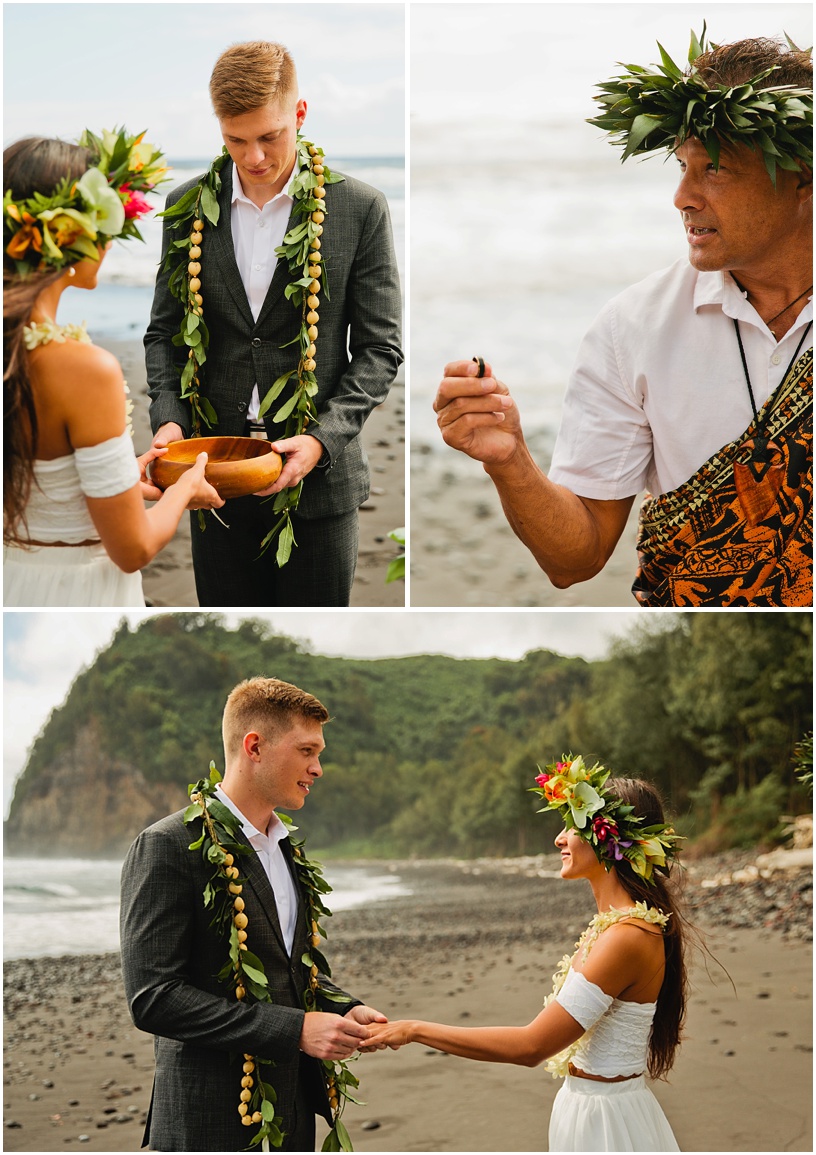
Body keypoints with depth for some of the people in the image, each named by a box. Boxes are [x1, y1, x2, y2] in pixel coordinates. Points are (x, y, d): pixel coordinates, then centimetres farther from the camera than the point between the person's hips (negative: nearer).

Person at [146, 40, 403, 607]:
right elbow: (164, 332, 11)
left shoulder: (360, 208, -4)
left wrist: (323, 439, -15)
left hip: (319, 478, -2)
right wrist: (170, 418, -8)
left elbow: (379, 348, -2)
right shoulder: (188, 208, 5)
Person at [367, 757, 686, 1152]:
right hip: (593, 1107, 9)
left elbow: (531, 1045, -25)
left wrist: (416, 1029, -20)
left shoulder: (627, 937, -24)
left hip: (606, 1122, -9)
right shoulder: (612, 922, 8)